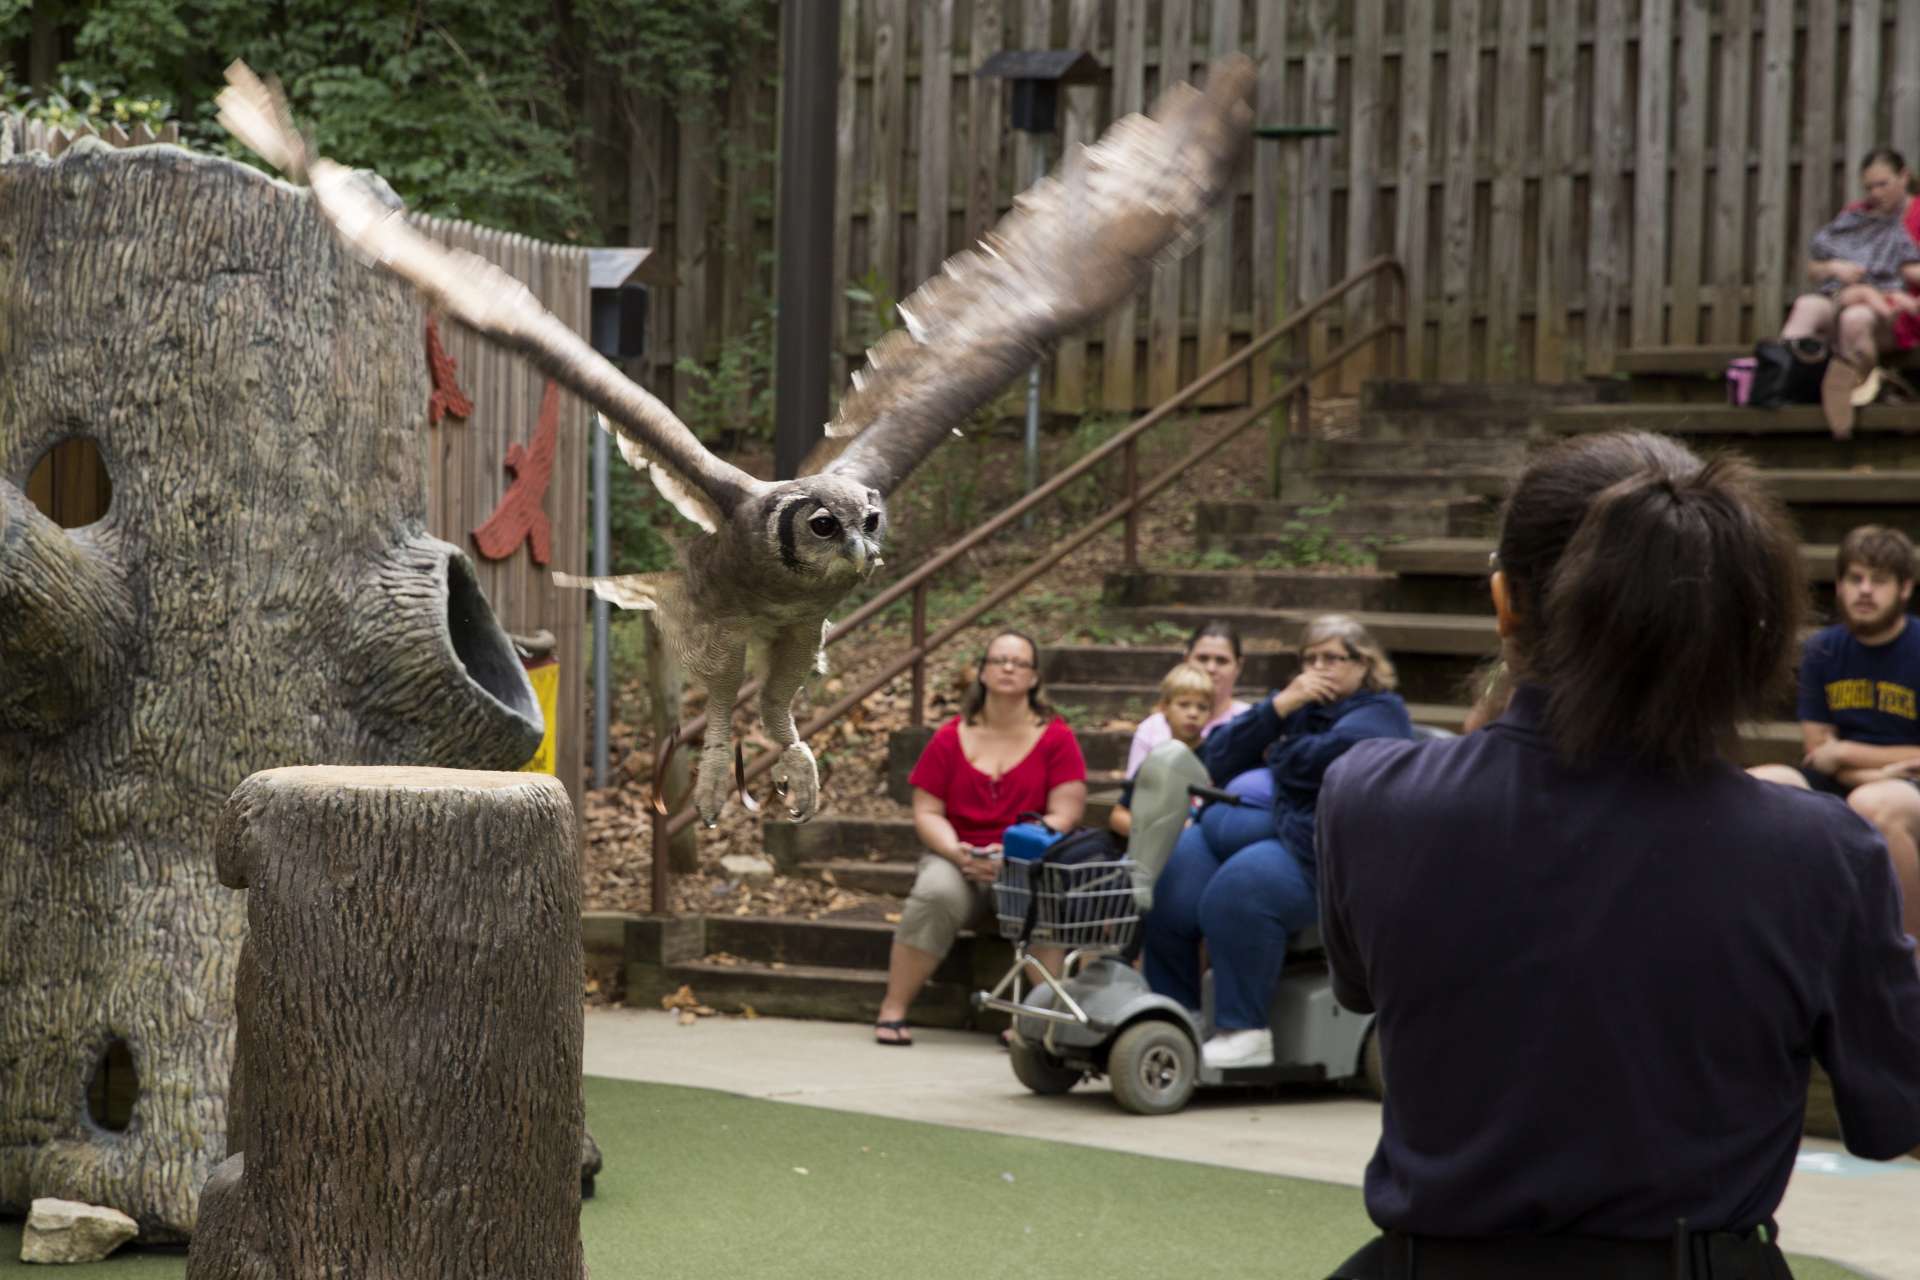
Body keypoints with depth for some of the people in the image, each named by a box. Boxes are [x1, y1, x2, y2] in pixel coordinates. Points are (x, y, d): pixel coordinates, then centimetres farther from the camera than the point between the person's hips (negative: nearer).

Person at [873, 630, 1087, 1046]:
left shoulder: (1056, 738, 3)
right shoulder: (950, 739, 7)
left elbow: (1063, 816, -4)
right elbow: (926, 813, 5)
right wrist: (958, 853, -15)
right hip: (957, 859, 1)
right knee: (936, 892, -32)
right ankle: (892, 1011, -27)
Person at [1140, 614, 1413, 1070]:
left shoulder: (1380, 713, 4)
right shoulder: (1296, 704, 25)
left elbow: (1321, 759, -17)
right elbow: (1218, 761, 11)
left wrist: (1276, 757, 4)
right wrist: (1279, 707, 0)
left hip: (1318, 848, -7)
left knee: (1239, 888, -34)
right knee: (1167, 881, -17)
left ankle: (1246, 1032, -28)